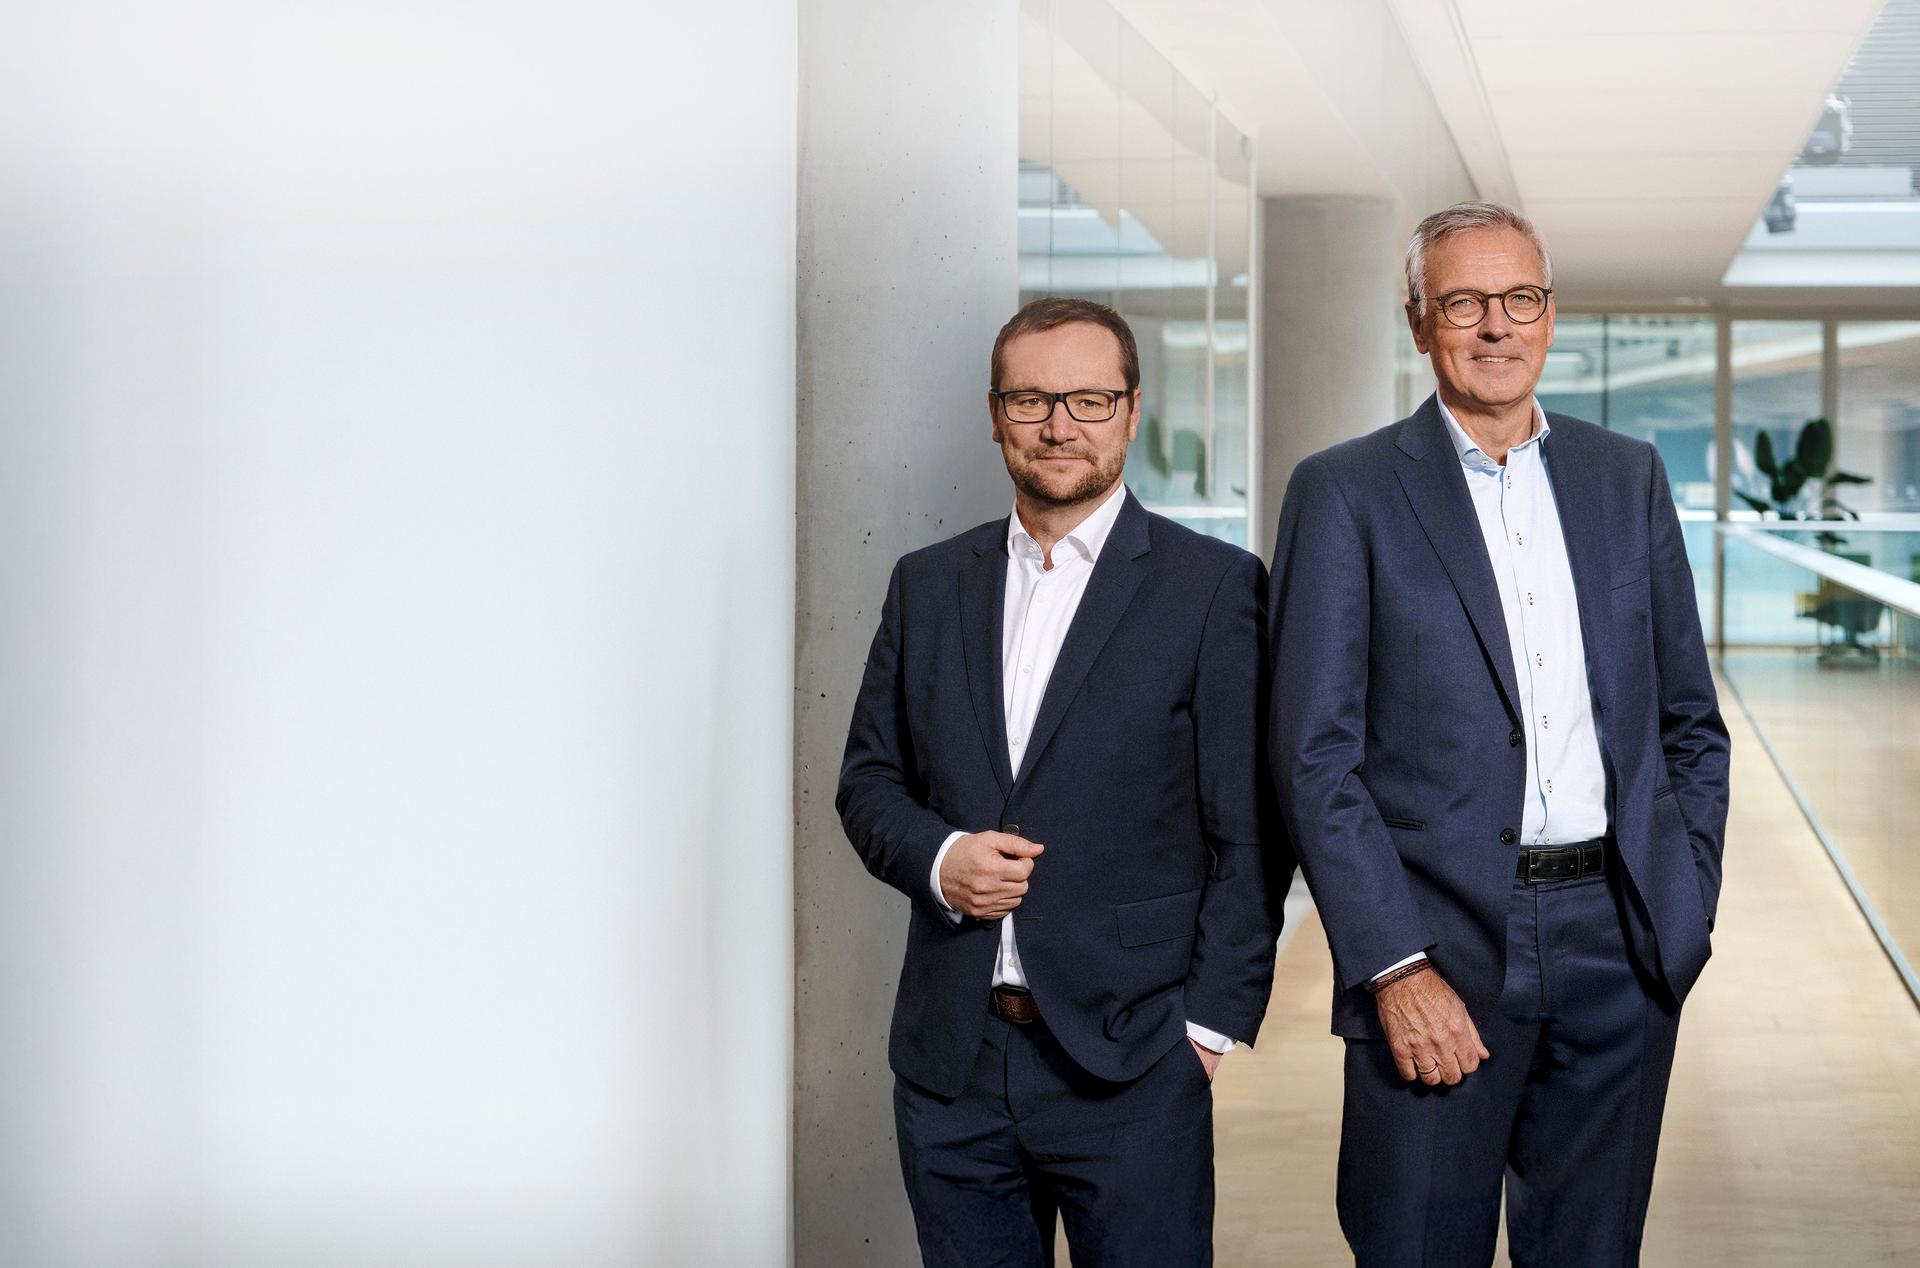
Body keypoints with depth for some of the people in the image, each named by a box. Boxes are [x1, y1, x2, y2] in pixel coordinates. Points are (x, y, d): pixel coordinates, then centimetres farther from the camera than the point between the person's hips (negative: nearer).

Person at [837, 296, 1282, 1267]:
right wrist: (935, 857, -5)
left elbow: (1249, 836, -3)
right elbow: (867, 778, 16)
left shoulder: (1215, 588, -1)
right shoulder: (927, 585, 12)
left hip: (1130, 1071, -4)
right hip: (951, 1066, 4)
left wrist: (1208, 1029, -8)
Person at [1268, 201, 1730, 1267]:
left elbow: (1689, 718, 16)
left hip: (1618, 946, 4)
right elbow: (1315, 755, -7)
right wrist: (1395, 967, -14)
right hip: (1438, 945, -3)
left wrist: (1688, 908, 5)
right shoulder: (1345, 492, -2)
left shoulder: (1627, 477, 11)